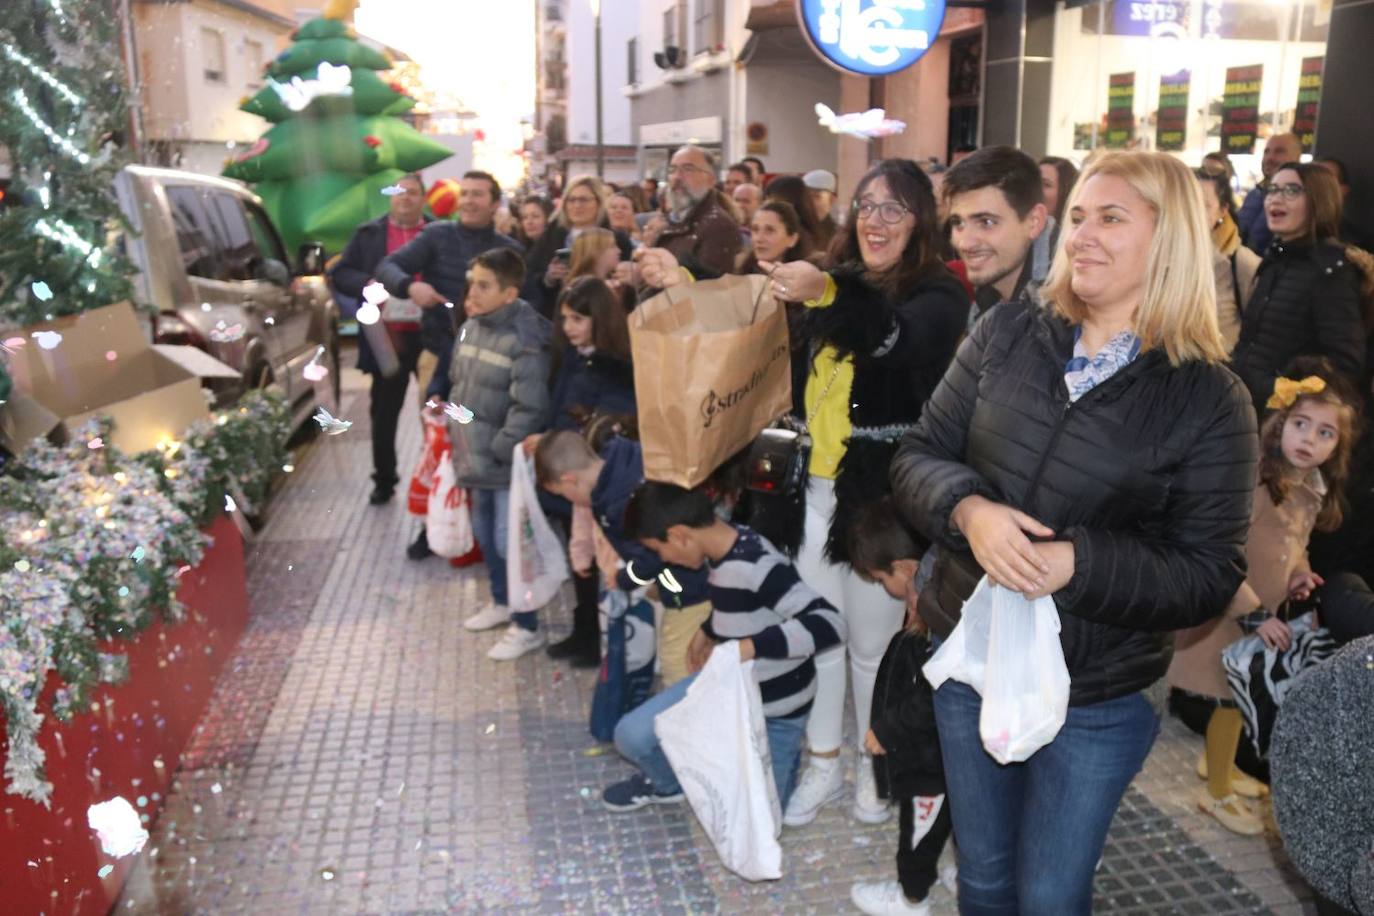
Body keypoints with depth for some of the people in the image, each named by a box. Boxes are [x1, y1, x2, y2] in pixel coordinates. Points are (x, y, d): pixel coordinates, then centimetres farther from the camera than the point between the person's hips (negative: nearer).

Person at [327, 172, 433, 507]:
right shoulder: (368, 234, 8)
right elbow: (338, 274, 6)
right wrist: (367, 285, -12)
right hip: (386, 338, 2)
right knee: (384, 414, 10)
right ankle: (384, 481, 23)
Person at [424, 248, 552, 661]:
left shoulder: (525, 340, -21)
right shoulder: (471, 326, 6)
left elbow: (529, 408, -23)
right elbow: (455, 379, 18)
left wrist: (499, 449, -20)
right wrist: (450, 420, 9)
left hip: (507, 462, -9)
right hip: (476, 456, 9)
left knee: (508, 541, -2)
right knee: (484, 532, 22)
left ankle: (527, 627, 14)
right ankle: (501, 602, 43)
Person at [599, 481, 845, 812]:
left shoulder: (758, 566, -33)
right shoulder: (721, 550, -6)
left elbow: (829, 623, -41)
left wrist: (750, 646, -45)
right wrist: (707, 631, 10)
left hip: (773, 709, -7)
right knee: (632, 736, -6)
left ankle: (783, 756, 30)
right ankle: (667, 782, 27)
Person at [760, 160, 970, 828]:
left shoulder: (939, 295, -9)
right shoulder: (840, 279, 9)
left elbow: (900, 335, -33)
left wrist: (829, 295, -49)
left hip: (882, 497, -5)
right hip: (818, 490, 5)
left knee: (873, 641, 8)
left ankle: (873, 766, 30)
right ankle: (824, 763, 29)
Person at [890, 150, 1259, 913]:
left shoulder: (1210, 398, -11)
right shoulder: (1005, 335, -4)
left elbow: (1209, 576, -11)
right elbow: (917, 457, -2)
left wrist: (1078, 562, -26)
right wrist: (969, 509, -24)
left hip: (1098, 699, -2)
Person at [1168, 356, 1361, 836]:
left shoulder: (1314, 488, 0)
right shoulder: (1254, 482, -27)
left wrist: (1299, 574, -3)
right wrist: (1253, 615, -24)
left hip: (1263, 614, 8)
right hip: (1227, 613, -8)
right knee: (1231, 699, 6)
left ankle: (1217, 761, 45)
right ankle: (1216, 793, 25)